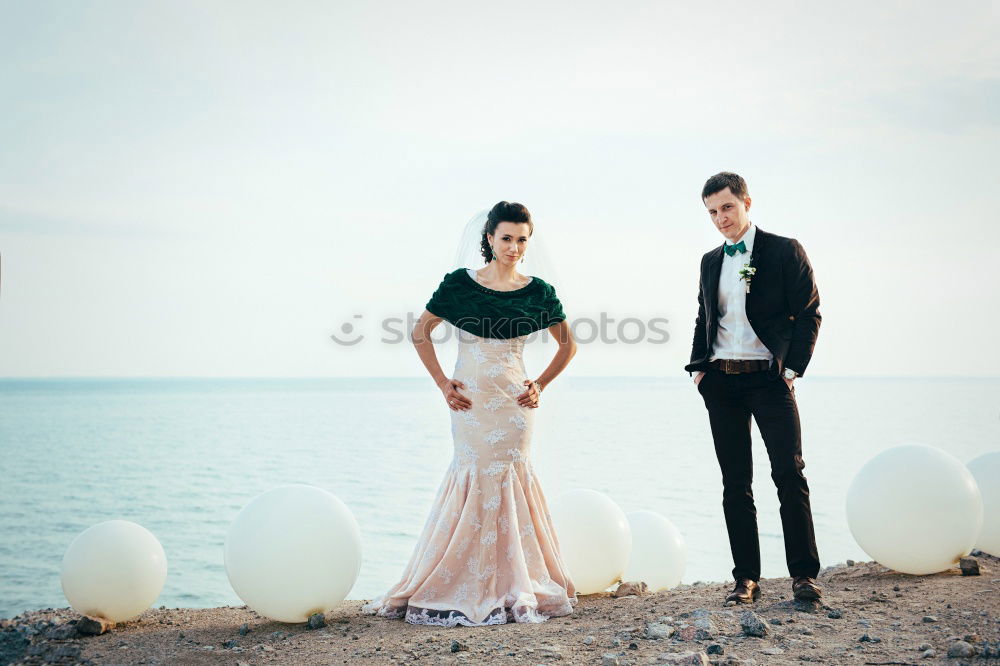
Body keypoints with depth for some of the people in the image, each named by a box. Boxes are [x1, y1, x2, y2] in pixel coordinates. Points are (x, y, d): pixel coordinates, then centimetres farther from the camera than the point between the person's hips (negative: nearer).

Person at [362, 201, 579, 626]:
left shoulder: (538, 292, 3)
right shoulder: (459, 283, 0)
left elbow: (567, 344, 14)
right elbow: (420, 332, 7)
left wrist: (540, 384, 3)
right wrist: (442, 383, 0)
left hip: (513, 402, 1)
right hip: (469, 400, -1)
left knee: (506, 478, 2)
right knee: (475, 479, 0)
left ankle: (510, 587, 14)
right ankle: (466, 589, 10)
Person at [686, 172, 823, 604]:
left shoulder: (784, 251, 0)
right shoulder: (710, 261, 16)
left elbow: (809, 313, -2)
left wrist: (793, 368, -9)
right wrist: (698, 367, 9)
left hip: (769, 378, -4)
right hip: (721, 382, 5)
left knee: (790, 474, -8)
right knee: (735, 483, 5)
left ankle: (804, 573, 0)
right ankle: (746, 578, 10)